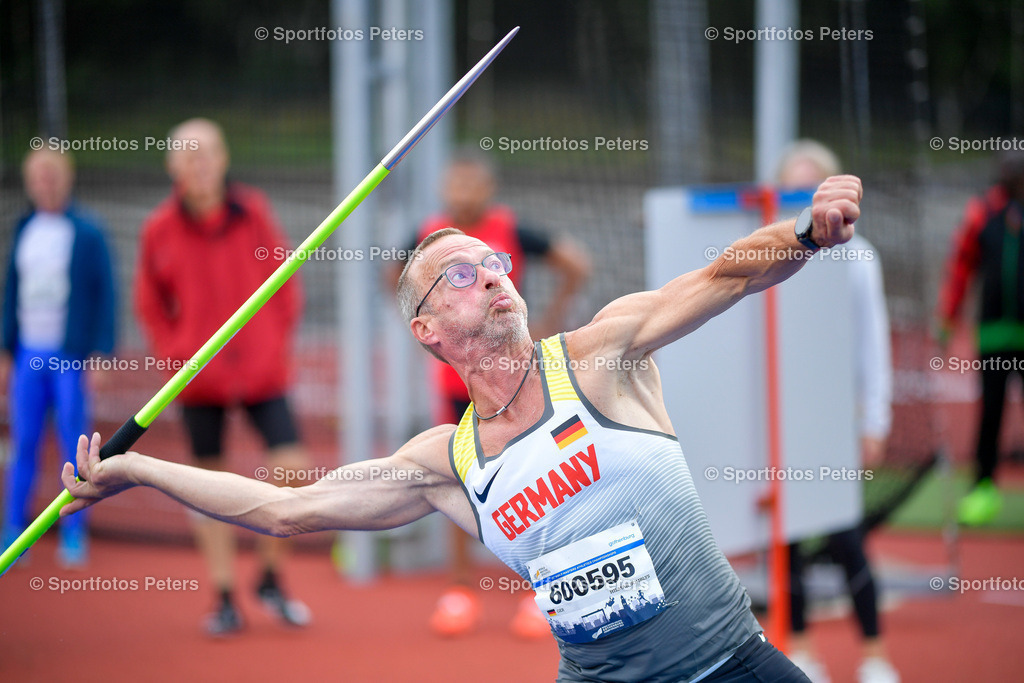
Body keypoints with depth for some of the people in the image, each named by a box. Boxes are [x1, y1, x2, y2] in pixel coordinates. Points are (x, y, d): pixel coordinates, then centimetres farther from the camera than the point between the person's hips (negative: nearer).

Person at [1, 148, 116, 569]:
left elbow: (105, 294, -5)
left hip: (71, 356, -4)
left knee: (73, 447, -1)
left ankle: (74, 536, 6)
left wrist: (100, 355, -9)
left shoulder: (88, 232, -5)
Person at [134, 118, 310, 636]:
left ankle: (271, 578, 10)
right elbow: (150, 302, 10)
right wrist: (175, 353, 0)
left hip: (261, 373, 0)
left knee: (292, 468, -10)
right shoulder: (160, 229, -2)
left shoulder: (253, 213, -1)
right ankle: (224, 598, 14)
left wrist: (277, 341, 1)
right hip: (199, 377, 0)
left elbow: (285, 281, 8)